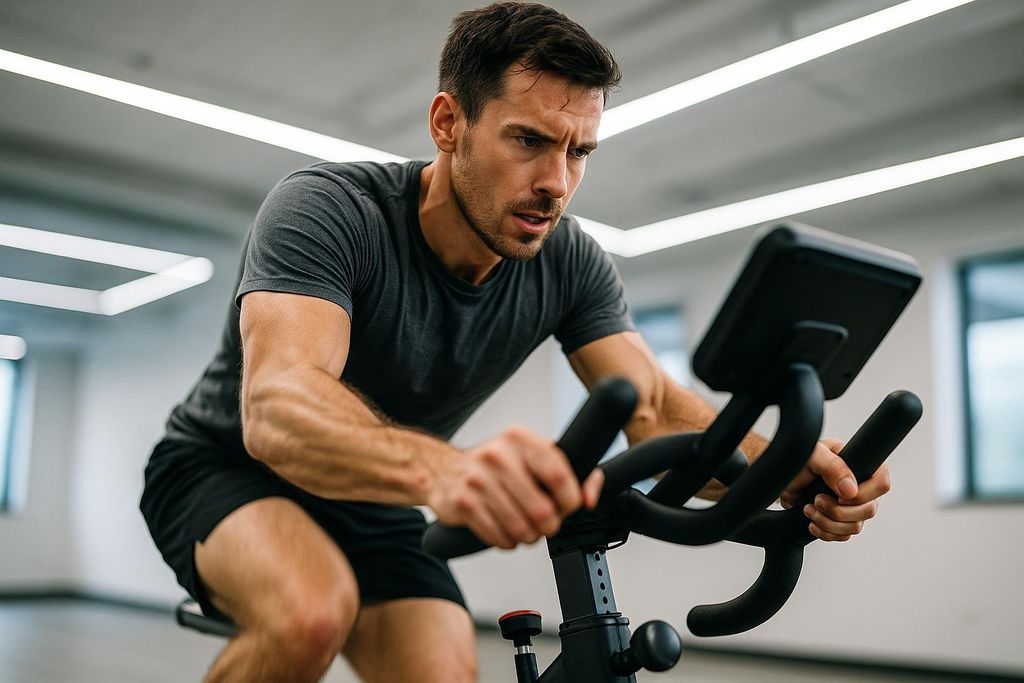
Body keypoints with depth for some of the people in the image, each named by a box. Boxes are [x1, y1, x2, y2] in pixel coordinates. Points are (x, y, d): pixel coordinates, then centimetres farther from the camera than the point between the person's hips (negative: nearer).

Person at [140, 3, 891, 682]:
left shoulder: (571, 263, -13)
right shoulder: (326, 208, -29)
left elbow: (657, 411, -17)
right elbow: (277, 407, -44)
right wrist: (441, 467, -65)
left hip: (372, 509, 5)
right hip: (228, 470, -4)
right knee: (312, 613, -35)